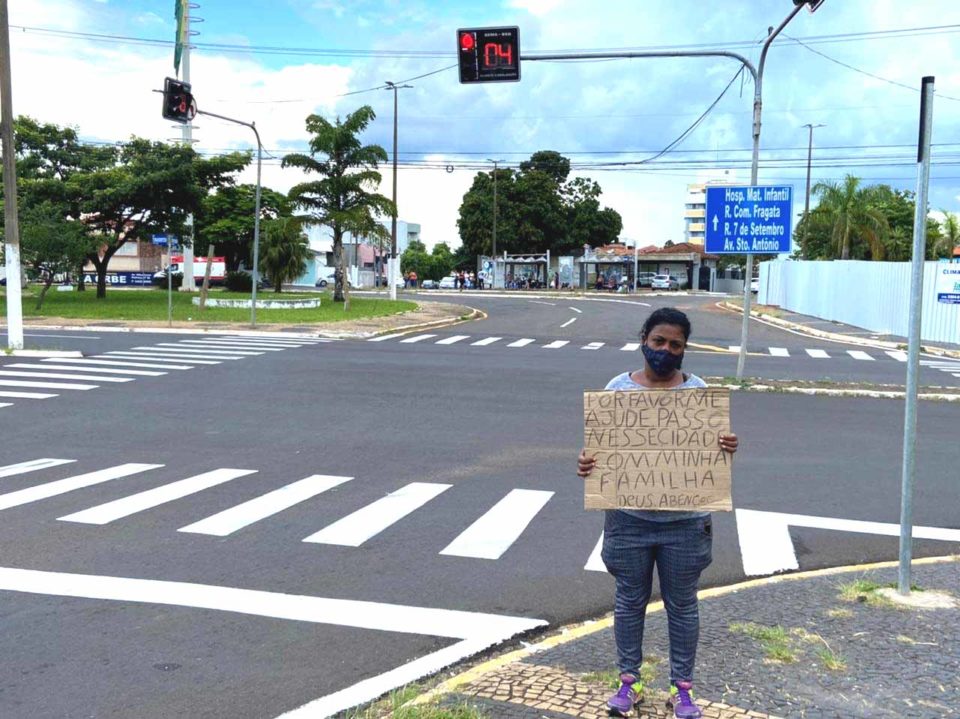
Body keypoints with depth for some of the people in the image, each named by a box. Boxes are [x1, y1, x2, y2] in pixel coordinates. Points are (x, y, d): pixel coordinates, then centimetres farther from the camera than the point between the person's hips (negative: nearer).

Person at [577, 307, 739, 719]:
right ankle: (629, 681, 30)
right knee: (629, 600, 13)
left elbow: (712, 448, 2)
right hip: (629, 518, 1)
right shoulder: (619, 387, -1)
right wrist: (586, 463, -19)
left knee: (681, 605, 12)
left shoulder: (698, 390, -1)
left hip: (684, 520, 0)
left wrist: (727, 448, -20)